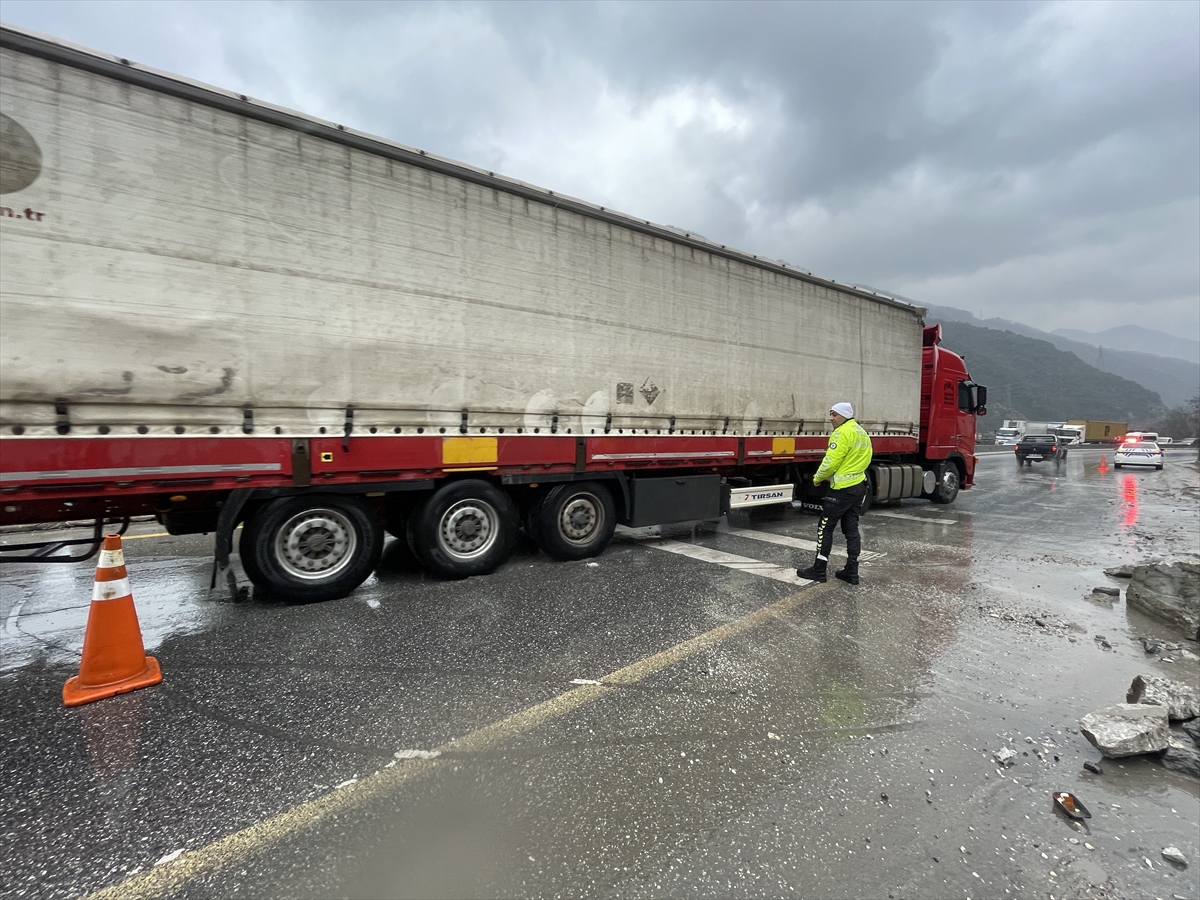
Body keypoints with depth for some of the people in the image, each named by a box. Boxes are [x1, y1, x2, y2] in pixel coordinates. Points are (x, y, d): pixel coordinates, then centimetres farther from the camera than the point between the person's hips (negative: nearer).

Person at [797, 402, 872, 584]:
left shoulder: (842, 432, -16)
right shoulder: (862, 433, 15)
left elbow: (831, 462, -20)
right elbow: (862, 459, 18)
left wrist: (818, 478, -5)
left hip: (842, 489, -9)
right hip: (859, 486, 10)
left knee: (825, 527, -1)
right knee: (851, 529, 11)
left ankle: (819, 570, 4)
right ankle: (851, 571, 14)